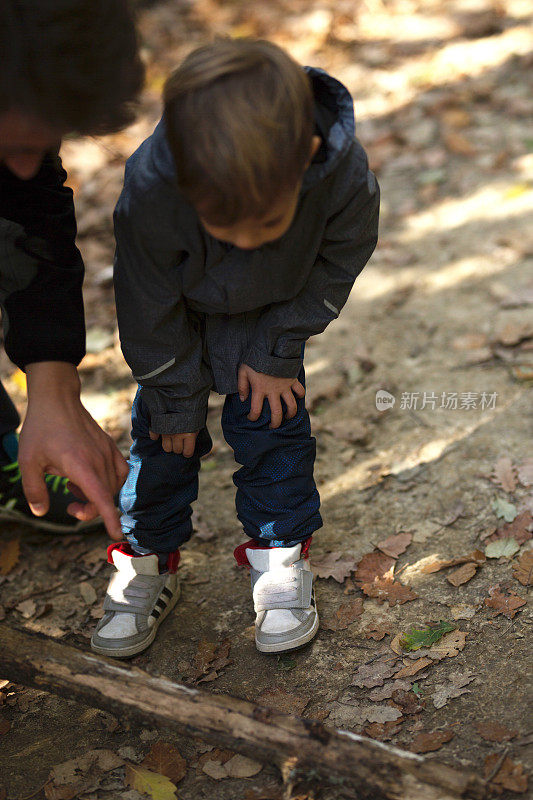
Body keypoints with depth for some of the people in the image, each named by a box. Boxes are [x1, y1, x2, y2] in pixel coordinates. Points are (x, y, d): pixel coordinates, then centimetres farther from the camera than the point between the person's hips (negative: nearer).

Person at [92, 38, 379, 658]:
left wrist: (273, 353, -13)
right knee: (163, 432, 2)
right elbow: (149, 307, -23)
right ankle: (147, 561, 21)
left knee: (271, 420, -1)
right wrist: (174, 400, -12)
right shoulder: (149, 190, -42)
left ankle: (280, 560, 18)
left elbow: (335, 268, -16)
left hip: (274, 310, 1)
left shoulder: (346, 176, -39)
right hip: (180, 311, 0)